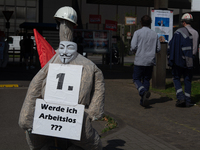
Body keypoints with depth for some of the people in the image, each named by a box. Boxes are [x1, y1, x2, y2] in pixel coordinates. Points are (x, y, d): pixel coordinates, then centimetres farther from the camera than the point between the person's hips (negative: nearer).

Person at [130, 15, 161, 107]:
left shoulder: (137, 33, -6)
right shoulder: (155, 34, 5)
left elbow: (133, 47, -13)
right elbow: (158, 49, 7)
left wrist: (135, 50, 10)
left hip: (139, 61, -3)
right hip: (150, 61, 3)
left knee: (136, 79, 6)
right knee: (146, 80, 12)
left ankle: (144, 92, -22)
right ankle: (143, 101, 10)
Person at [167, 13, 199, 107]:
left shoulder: (179, 32, -10)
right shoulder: (196, 33, 7)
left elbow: (172, 46, -10)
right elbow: (196, 48, 14)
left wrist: (170, 59, -4)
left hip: (179, 60, -4)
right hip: (190, 61, 5)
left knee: (176, 78, 8)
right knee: (188, 80, 10)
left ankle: (180, 97, -6)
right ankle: (187, 101, 9)